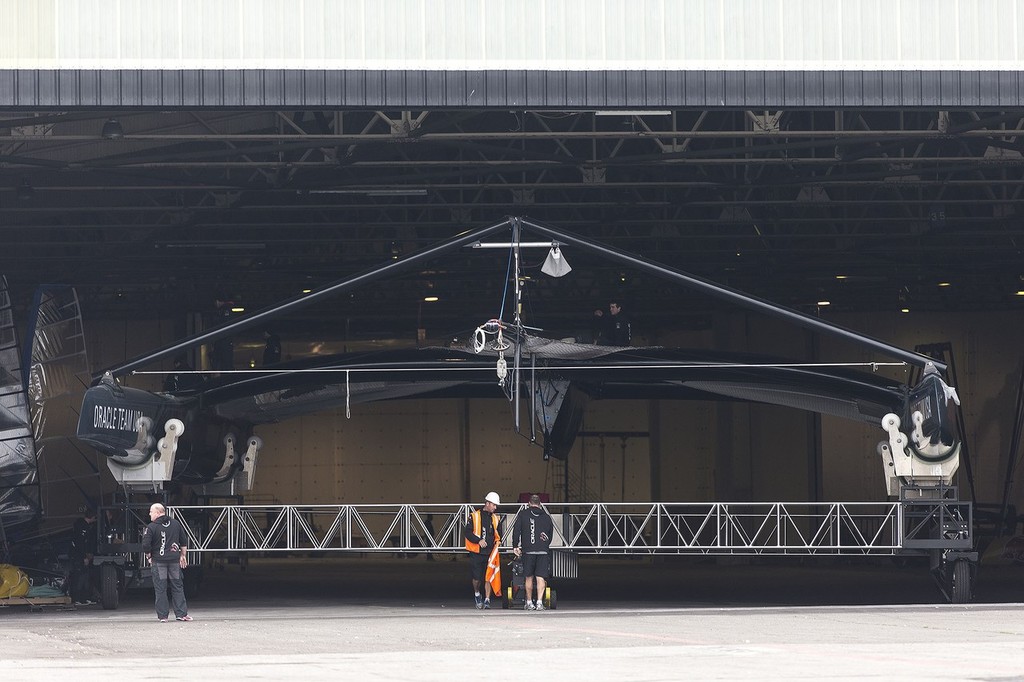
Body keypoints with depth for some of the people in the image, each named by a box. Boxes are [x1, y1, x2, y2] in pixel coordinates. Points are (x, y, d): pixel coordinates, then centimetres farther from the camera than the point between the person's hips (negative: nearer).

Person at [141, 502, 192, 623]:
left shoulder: (151, 527, -9)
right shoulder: (175, 524, 7)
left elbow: (146, 545, -14)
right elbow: (183, 542, 13)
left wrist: (149, 556, 3)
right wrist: (183, 556, 22)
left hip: (158, 560, -4)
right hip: (174, 560, 4)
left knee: (160, 589, 2)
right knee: (177, 587, 10)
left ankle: (163, 616, 2)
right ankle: (181, 613, 7)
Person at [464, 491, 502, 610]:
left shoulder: (495, 519, 13)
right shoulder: (475, 516, 0)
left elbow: (498, 534, 23)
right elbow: (468, 533, -4)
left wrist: (497, 541, 3)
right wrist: (479, 540, -17)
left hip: (490, 552, 3)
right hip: (477, 552, -3)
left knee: (489, 577, -6)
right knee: (477, 577, 0)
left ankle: (487, 600, -3)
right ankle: (477, 594, 28)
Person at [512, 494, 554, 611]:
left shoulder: (523, 515, 5)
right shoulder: (546, 517, 11)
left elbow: (516, 531, 0)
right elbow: (551, 534, 19)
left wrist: (515, 546, 7)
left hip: (528, 550, -1)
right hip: (543, 551, 1)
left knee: (529, 577, 9)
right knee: (540, 577, -2)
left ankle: (529, 603, 15)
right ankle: (539, 602, -14)